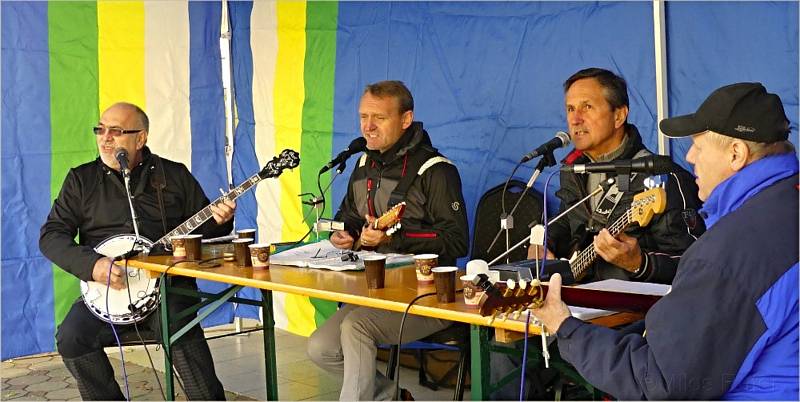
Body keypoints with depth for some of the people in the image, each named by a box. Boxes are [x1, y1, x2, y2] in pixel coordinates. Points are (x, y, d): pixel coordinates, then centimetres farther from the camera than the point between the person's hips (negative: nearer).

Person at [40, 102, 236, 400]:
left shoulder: (175, 175, 10)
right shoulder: (81, 179, 10)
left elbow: (203, 230, 14)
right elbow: (51, 235, 3)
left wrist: (218, 221, -11)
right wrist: (92, 265, -15)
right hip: (104, 290, 2)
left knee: (179, 327, -32)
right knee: (71, 338, -23)